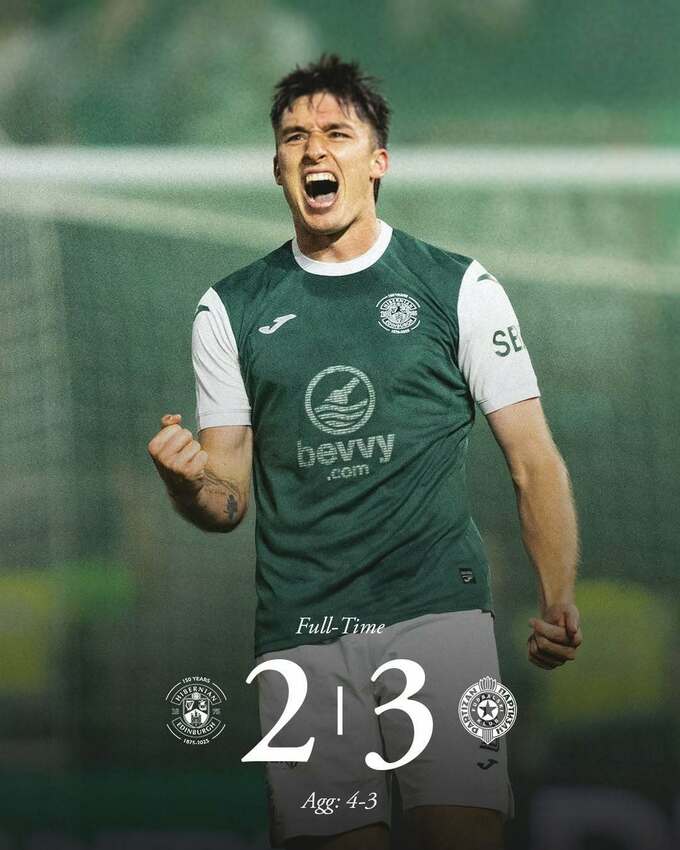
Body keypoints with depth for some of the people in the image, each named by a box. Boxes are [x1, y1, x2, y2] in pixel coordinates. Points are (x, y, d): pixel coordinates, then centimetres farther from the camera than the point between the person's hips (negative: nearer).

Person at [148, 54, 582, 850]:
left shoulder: (459, 289, 6)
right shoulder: (232, 310, 11)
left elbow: (534, 462, 3)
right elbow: (226, 502, 12)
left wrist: (558, 604, -12)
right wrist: (187, 483, -13)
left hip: (438, 611, -2)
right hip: (300, 630, 2)